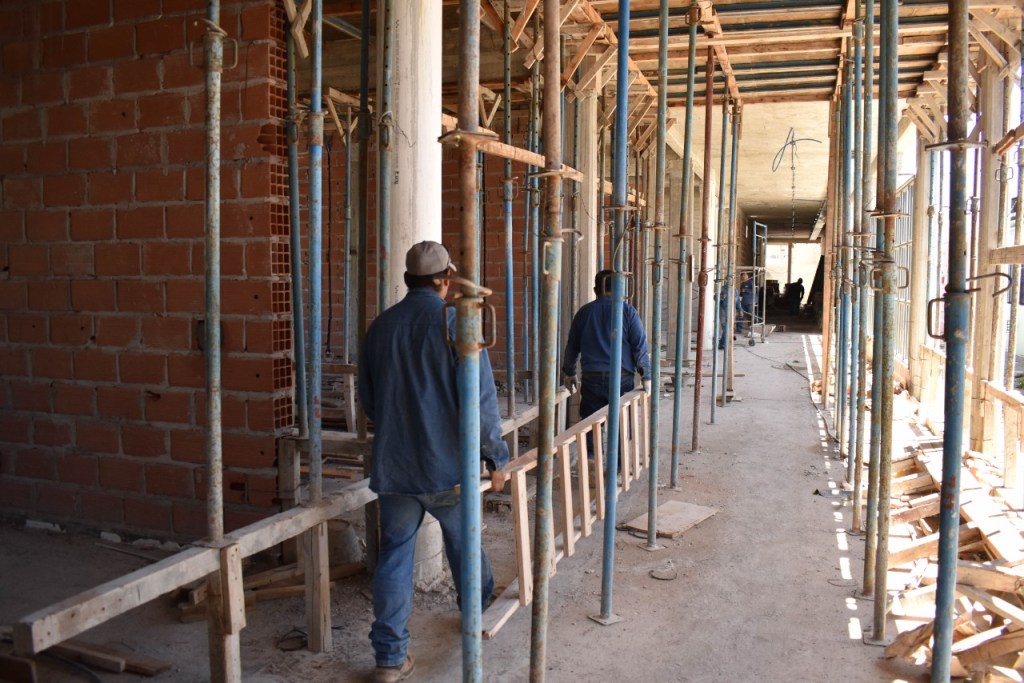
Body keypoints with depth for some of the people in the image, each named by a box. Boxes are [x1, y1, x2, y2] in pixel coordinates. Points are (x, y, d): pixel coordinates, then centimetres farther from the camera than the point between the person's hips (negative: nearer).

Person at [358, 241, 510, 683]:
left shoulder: (381, 325, 4)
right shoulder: (455, 321, -12)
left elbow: (367, 398, 13)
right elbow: (481, 397, -15)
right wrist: (495, 457, -5)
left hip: (392, 464, 3)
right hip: (447, 463, -3)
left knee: (394, 555, 9)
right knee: (464, 542, 19)